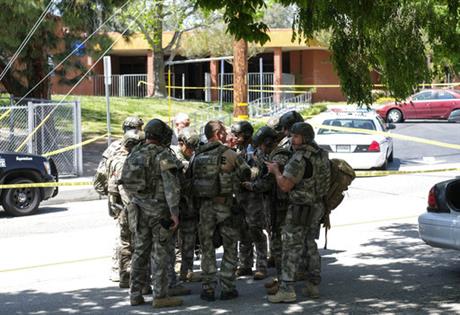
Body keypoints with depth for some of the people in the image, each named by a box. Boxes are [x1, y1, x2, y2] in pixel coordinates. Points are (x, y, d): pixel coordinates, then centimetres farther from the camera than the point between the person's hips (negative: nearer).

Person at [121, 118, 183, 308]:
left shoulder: (135, 154, 8)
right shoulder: (164, 155, -12)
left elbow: (126, 182, 13)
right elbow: (171, 186, -19)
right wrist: (174, 212, -19)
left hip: (139, 209, 6)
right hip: (159, 210, -6)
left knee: (140, 251, 13)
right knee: (160, 253, -1)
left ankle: (135, 294, 16)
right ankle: (160, 296, 2)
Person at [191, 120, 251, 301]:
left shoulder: (198, 156, 5)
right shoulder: (228, 154, -8)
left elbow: (192, 180, 6)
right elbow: (246, 173, 0)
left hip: (204, 206, 4)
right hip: (224, 205, -3)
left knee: (207, 249, 10)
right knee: (230, 248, 8)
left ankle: (208, 289, 9)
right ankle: (227, 288, 6)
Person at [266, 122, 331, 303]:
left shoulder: (299, 159, -21)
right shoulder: (322, 154, 6)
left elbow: (285, 186, -22)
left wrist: (275, 170, -7)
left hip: (300, 209, -8)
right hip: (318, 207, 8)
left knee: (291, 247, -4)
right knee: (311, 245, 18)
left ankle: (287, 289, -5)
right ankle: (314, 285, 22)